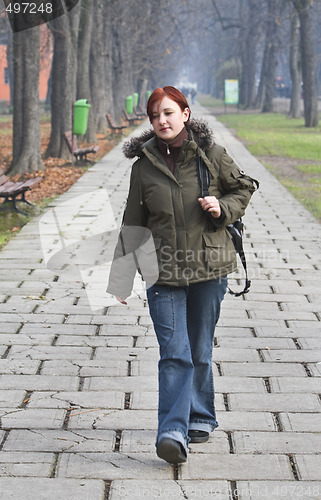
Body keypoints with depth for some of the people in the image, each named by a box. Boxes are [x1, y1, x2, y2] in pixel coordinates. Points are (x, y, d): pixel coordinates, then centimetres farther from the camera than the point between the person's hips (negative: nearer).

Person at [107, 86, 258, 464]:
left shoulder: (210, 154, -1)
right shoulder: (143, 165, 2)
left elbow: (243, 188, 13)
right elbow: (132, 224, 8)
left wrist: (223, 207, -9)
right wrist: (121, 277, 8)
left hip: (208, 267, 0)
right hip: (163, 273, 0)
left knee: (200, 351, 11)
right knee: (174, 354, -9)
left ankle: (199, 418, 30)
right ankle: (173, 433, -12)